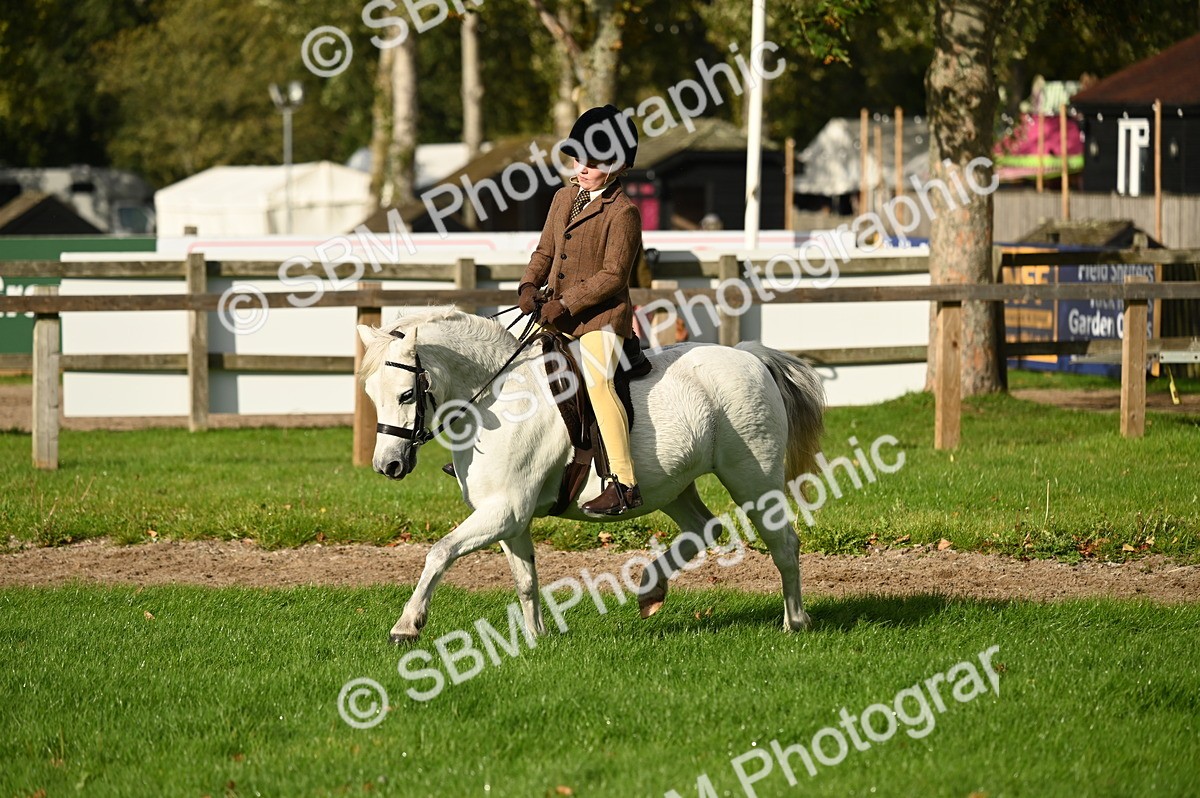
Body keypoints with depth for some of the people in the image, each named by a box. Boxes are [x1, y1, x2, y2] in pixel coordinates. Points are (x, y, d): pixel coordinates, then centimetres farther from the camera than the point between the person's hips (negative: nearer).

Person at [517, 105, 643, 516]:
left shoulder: (623, 212, -11)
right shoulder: (564, 198, 11)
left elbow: (613, 275, -15)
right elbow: (545, 250, 18)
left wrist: (565, 304, -20)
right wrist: (530, 285, -2)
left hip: (601, 316, -9)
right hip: (558, 315, 9)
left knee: (596, 378, -30)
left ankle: (625, 485, -32)